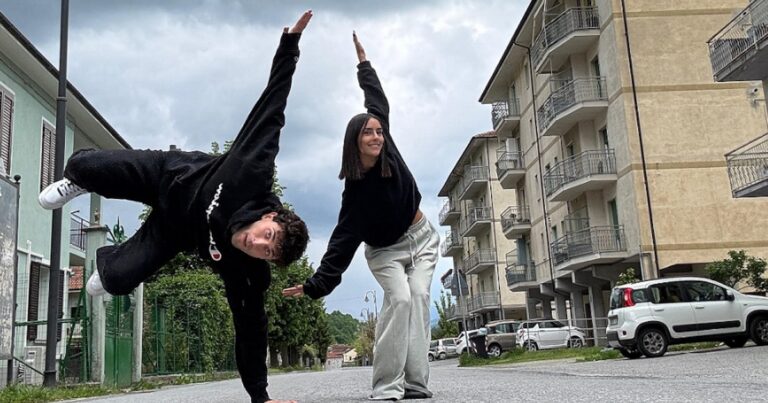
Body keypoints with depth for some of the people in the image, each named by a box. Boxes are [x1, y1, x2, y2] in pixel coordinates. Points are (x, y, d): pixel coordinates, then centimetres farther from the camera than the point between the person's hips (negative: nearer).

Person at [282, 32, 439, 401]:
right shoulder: (356, 192, -23)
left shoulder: (387, 151, -12)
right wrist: (317, 284, -36)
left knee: (419, 297, -13)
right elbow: (344, 240, -27)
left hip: (421, 238, 4)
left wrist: (362, 60, 5)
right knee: (400, 298, -24)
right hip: (385, 251, -4)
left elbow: (377, 100, 1)